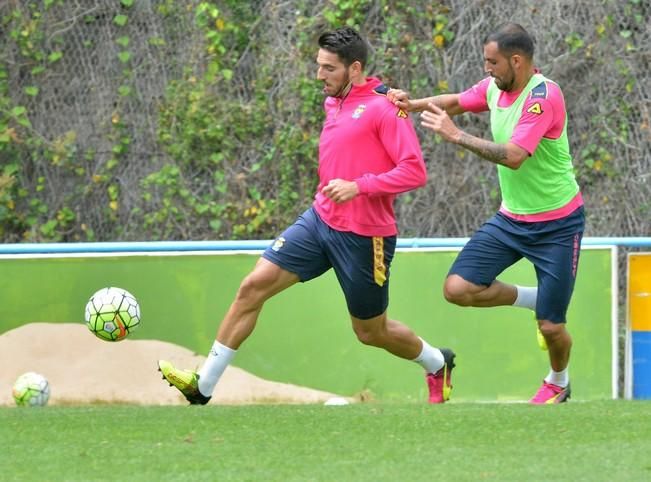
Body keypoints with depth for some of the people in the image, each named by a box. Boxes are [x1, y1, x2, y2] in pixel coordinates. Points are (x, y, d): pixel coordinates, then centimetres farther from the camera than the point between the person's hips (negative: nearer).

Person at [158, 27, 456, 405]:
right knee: (253, 287, -7)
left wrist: (359, 186, -29)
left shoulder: (384, 107, -15)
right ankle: (204, 384, -4)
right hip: (320, 219, 7)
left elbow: (415, 171, -21)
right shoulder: (333, 103, 9)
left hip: (364, 236, -7)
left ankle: (438, 365, 39)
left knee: (371, 331, 9)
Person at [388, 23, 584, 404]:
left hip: (557, 225, -7)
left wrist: (455, 134, -31)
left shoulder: (544, 96, -25)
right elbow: (456, 101, 18)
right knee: (458, 288, -9)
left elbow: (513, 156, -34)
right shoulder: (494, 87, -1)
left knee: (551, 326, -1)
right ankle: (533, 299, 15)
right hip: (511, 219, 7)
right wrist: (414, 104, -1)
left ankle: (558, 383, 32)